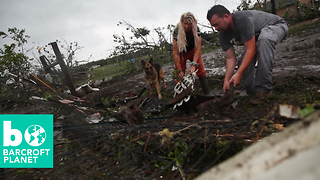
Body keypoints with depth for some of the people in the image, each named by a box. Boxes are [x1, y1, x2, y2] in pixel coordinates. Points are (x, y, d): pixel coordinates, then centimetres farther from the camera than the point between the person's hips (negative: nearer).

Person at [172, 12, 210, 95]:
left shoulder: (196, 29, -24)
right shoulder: (177, 31, -29)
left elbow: (198, 48, -26)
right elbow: (176, 53, -27)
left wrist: (193, 65, -37)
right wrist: (179, 70, -28)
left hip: (193, 50, 1)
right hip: (181, 53, -1)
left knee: (201, 71, -11)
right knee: (180, 75, -9)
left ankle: (207, 94, -7)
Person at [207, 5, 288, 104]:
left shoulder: (243, 19, -37)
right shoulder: (223, 35, -14)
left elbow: (251, 49, -37)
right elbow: (231, 58, -13)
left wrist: (239, 74, -39)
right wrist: (226, 81, -22)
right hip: (258, 35, 8)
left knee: (264, 39, -40)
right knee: (243, 62, -12)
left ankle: (263, 88, -36)